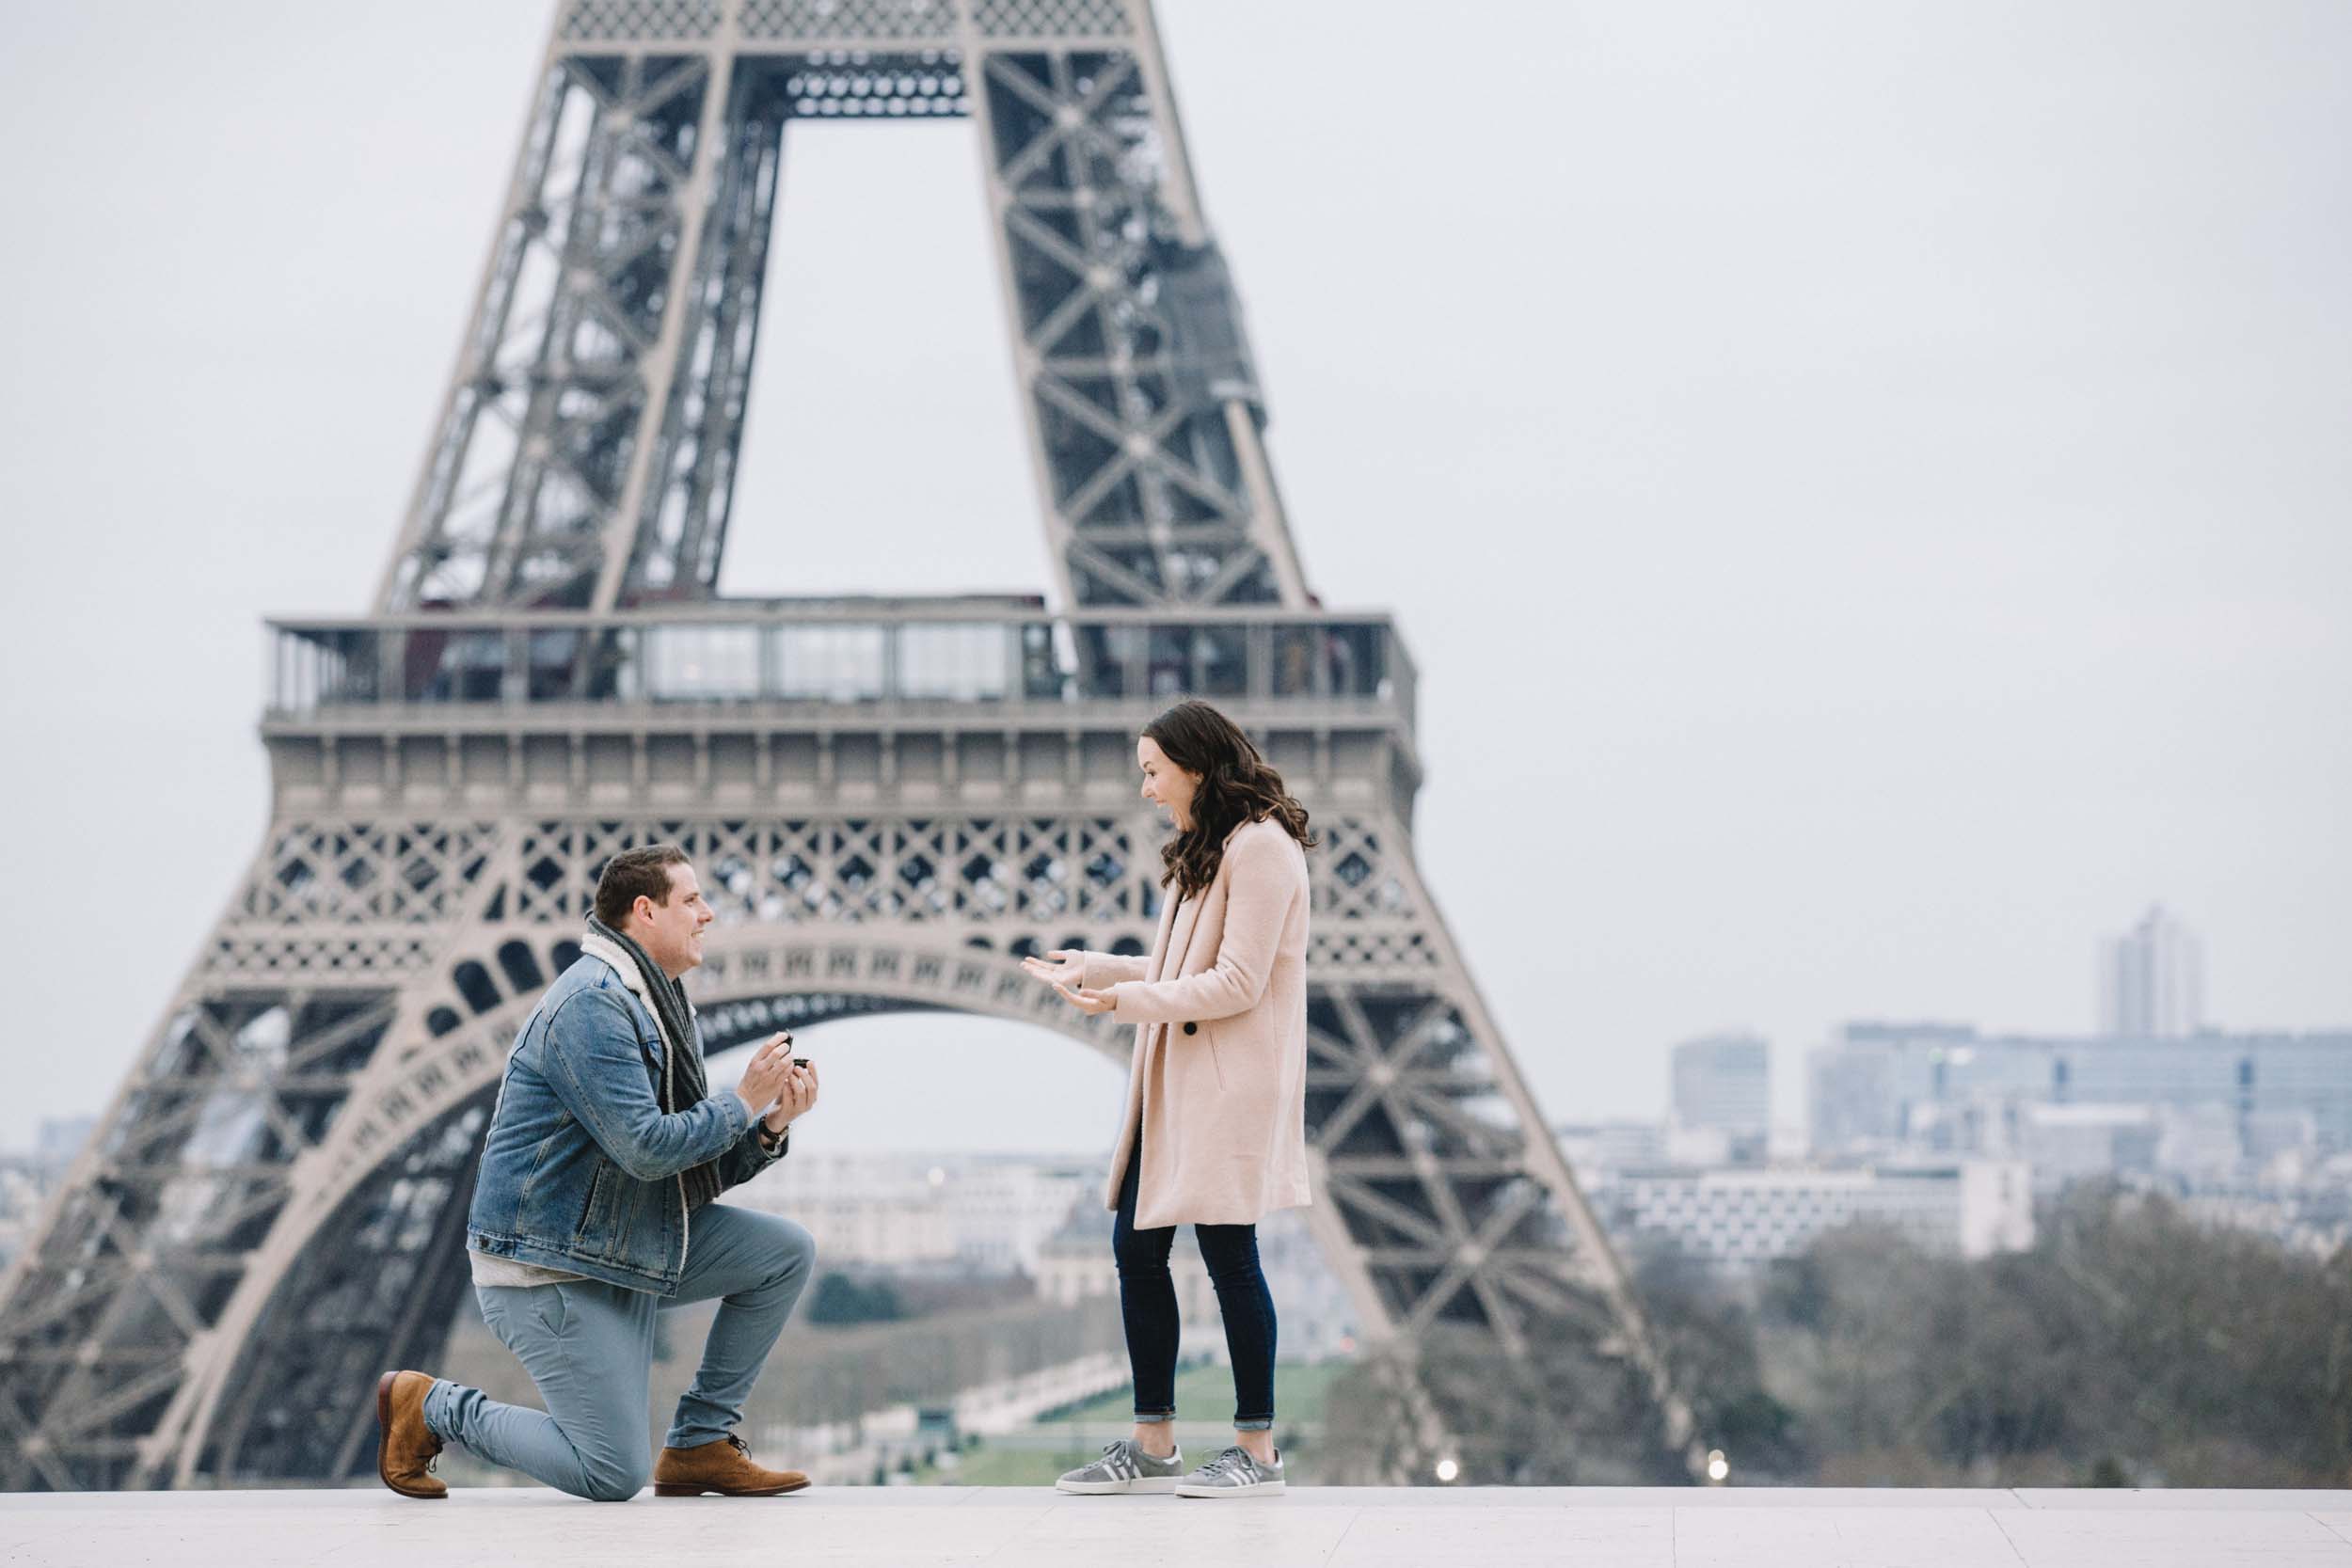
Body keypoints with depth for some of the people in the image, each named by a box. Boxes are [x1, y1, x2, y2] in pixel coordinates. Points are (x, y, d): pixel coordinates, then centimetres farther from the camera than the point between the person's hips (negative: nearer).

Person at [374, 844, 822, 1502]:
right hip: (549, 1267, -10)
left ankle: (700, 1446, 7)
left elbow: (699, 1169, 13)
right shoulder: (593, 1005, -18)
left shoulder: (660, 1011, 15)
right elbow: (646, 1149, -25)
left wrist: (769, 1129, -4)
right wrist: (742, 1102, -13)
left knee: (787, 1251, 1)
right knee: (614, 1477, -11)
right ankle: (430, 1407, 8)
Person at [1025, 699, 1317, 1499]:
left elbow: (1236, 984, -17)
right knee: (1136, 1245, 7)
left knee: (1227, 1252, -6)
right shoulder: (1202, 851, 19)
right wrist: (1095, 969, 18)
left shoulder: (1262, 847, -12)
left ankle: (1257, 1449, 2)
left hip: (1230, 1089, -10)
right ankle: (1153, 1444, 13)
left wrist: (1130, 1000, -18)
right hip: (1174, 1086, 10)